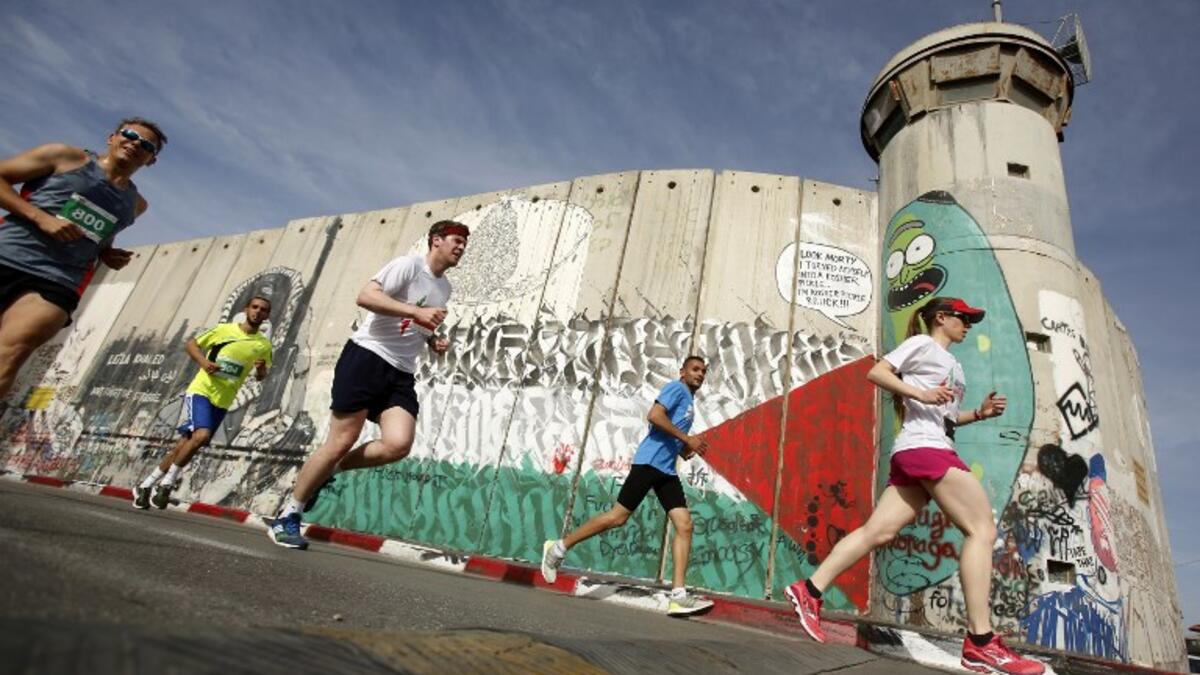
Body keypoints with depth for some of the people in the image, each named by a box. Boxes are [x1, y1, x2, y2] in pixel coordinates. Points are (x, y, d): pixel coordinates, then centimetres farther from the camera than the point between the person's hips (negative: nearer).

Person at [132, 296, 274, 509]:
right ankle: (166, 483, -4)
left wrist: (261, 370, -13)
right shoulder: (225, 329, -4)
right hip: (201, 391, -4)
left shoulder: (264, 345, 2)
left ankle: (146, 485, 25)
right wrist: (203, 362, -13)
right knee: (201, 435, -24)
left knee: (184, 445, 7)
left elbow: (261, 376, 11)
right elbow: (191, 344, 6)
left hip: (222, 401, 4)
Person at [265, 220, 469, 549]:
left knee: (398, 444, -15)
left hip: (401, 372, 7)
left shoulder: (444, 288, 19)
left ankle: (329, 470, 10)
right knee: (341, 442, -6)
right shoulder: (409, 264, -5)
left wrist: (435, 343, 12)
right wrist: (417, 312, -26)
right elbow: (366, 296, -18)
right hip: (366, 356, -7)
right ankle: (287, 516, 13)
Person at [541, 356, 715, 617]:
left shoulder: (689, 400, 25)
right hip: (649, 461, -9)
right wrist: (687, 439, -15)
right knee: (618, 517, -6)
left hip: (667, 469, 9)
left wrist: (685, 449, 12)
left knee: (685, 525, -4)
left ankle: (678, 596, -7)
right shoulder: (677, 388, -3)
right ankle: (559, 547, 8)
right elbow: (654, 415, -19)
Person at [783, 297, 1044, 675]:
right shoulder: (922, 344, 5)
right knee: (982, 529, -9)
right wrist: (919, 393, -18)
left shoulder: (952, 364, 30)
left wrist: (980, 413, 13)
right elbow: (876, 373, -7)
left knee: (879, 532, 0)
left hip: (920, 451, 9)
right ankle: (980, 642, -9)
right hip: (925, 447, -9)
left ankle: (809, 590, -1)